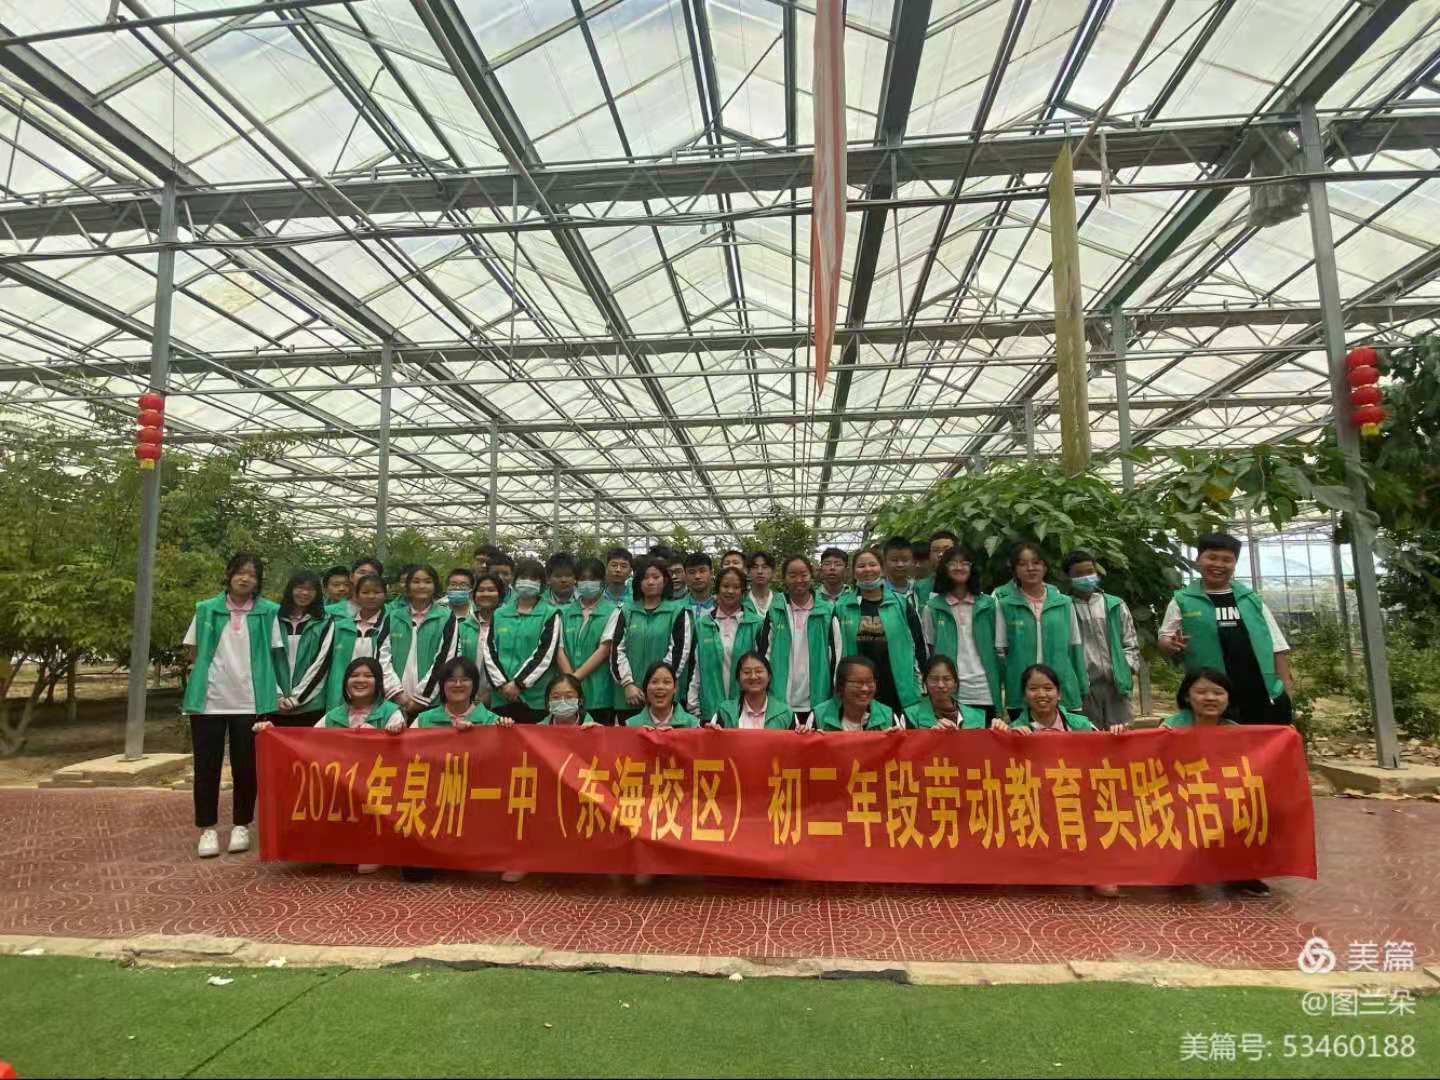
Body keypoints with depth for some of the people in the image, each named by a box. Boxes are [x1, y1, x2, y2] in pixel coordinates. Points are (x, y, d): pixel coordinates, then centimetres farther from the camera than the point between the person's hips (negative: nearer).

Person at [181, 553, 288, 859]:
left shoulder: (268, 611, 0)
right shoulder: (207, 609, 3)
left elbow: (276, 653, 1)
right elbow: (191, 651, 10)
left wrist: (280, 691, -3)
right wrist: (196, 676, 1)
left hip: (250, 702, -1)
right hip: (210, 700, 1)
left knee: (245, 766, 6)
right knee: (207, 766, 6)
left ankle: (241, 826, 19)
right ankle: (207, 829, 17)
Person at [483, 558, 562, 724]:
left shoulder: (550, 615, 3)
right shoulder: (499, 614, 14)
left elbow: (546, 654, -7)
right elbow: (489, 651, 7)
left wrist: (518, 683, -11)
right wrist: (502, 684, -6)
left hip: (536, 698, -3)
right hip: (502, 697, 3)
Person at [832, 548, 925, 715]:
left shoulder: (901, 605, 4)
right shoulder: (842, 607, 4)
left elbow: (918, 645, 7)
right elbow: (834, 648, 10)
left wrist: (920, 685, 4)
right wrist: (838, 688, 7)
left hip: (899, 693, 0)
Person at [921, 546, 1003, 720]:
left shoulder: (989, 605, 6)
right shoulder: (932, 607, 3)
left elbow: (999, 649, 7)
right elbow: (927, 650, 7)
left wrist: (1000, 691, 2)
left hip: (984, 693, 1)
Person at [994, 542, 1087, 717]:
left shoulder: (1064, 603, 6)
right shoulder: (1004, 604, 0)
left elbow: (1075, 648, 12)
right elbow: (1000, 651, 1)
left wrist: (1082, 688, 10)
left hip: (1064, 695, 2)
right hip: (1019, 697, -2)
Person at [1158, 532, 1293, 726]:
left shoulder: (1251, 599, 11)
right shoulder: (1182, 601, 3)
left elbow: (1277, 645, 12)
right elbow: (1164, 638, 8)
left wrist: (1286, 690, 5)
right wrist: (1171, 645, -16)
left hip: (1265, 695, 3)